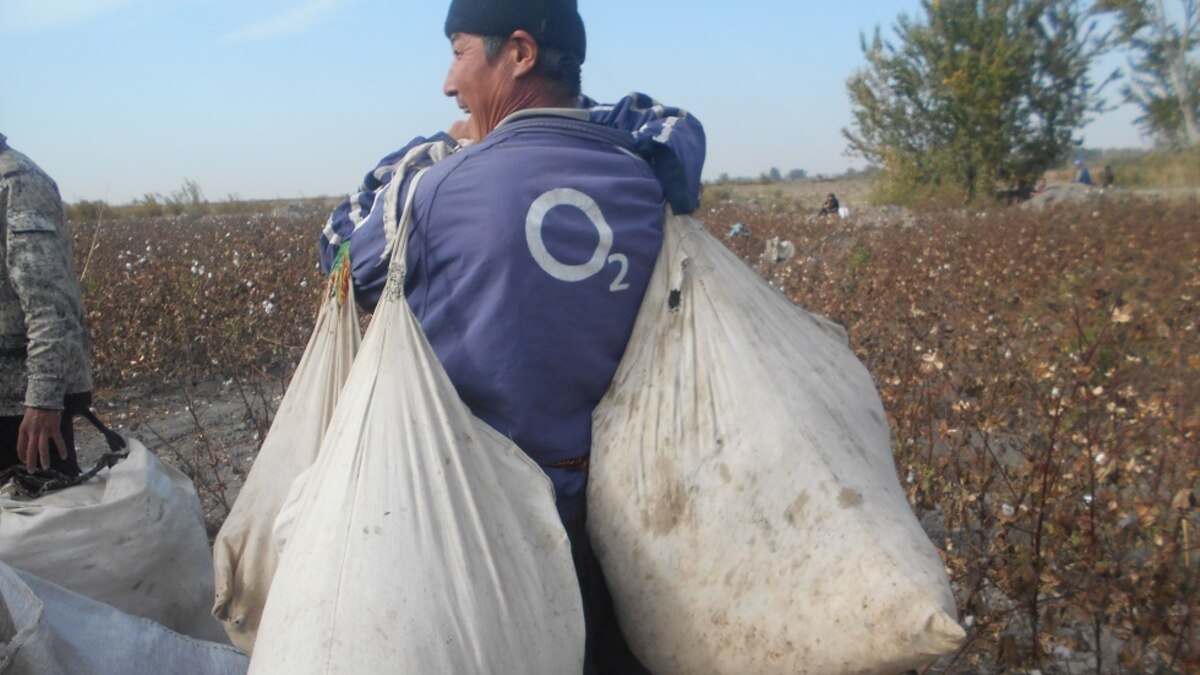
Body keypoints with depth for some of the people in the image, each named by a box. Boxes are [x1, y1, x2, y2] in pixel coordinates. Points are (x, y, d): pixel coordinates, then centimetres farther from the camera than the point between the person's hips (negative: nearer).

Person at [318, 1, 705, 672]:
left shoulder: (445, 188, -16)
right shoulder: (652, 180, -6)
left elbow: (340, 251, 4)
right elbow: (677, 127, 19)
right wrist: (567, 114, 9)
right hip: (602, 497, 4)